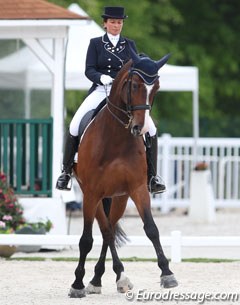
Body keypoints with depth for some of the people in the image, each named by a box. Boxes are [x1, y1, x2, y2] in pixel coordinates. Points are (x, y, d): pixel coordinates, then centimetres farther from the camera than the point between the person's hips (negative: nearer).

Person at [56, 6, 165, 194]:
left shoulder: (130, 45, 12)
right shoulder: (95, 44, 6)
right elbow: (89, 70, -3)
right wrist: (101, 77, -24)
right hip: (100, 91, -1)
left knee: (151, 129, -15)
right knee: (75, 126, -21)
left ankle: (152, 177, -6)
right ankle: (66, 172, -6)